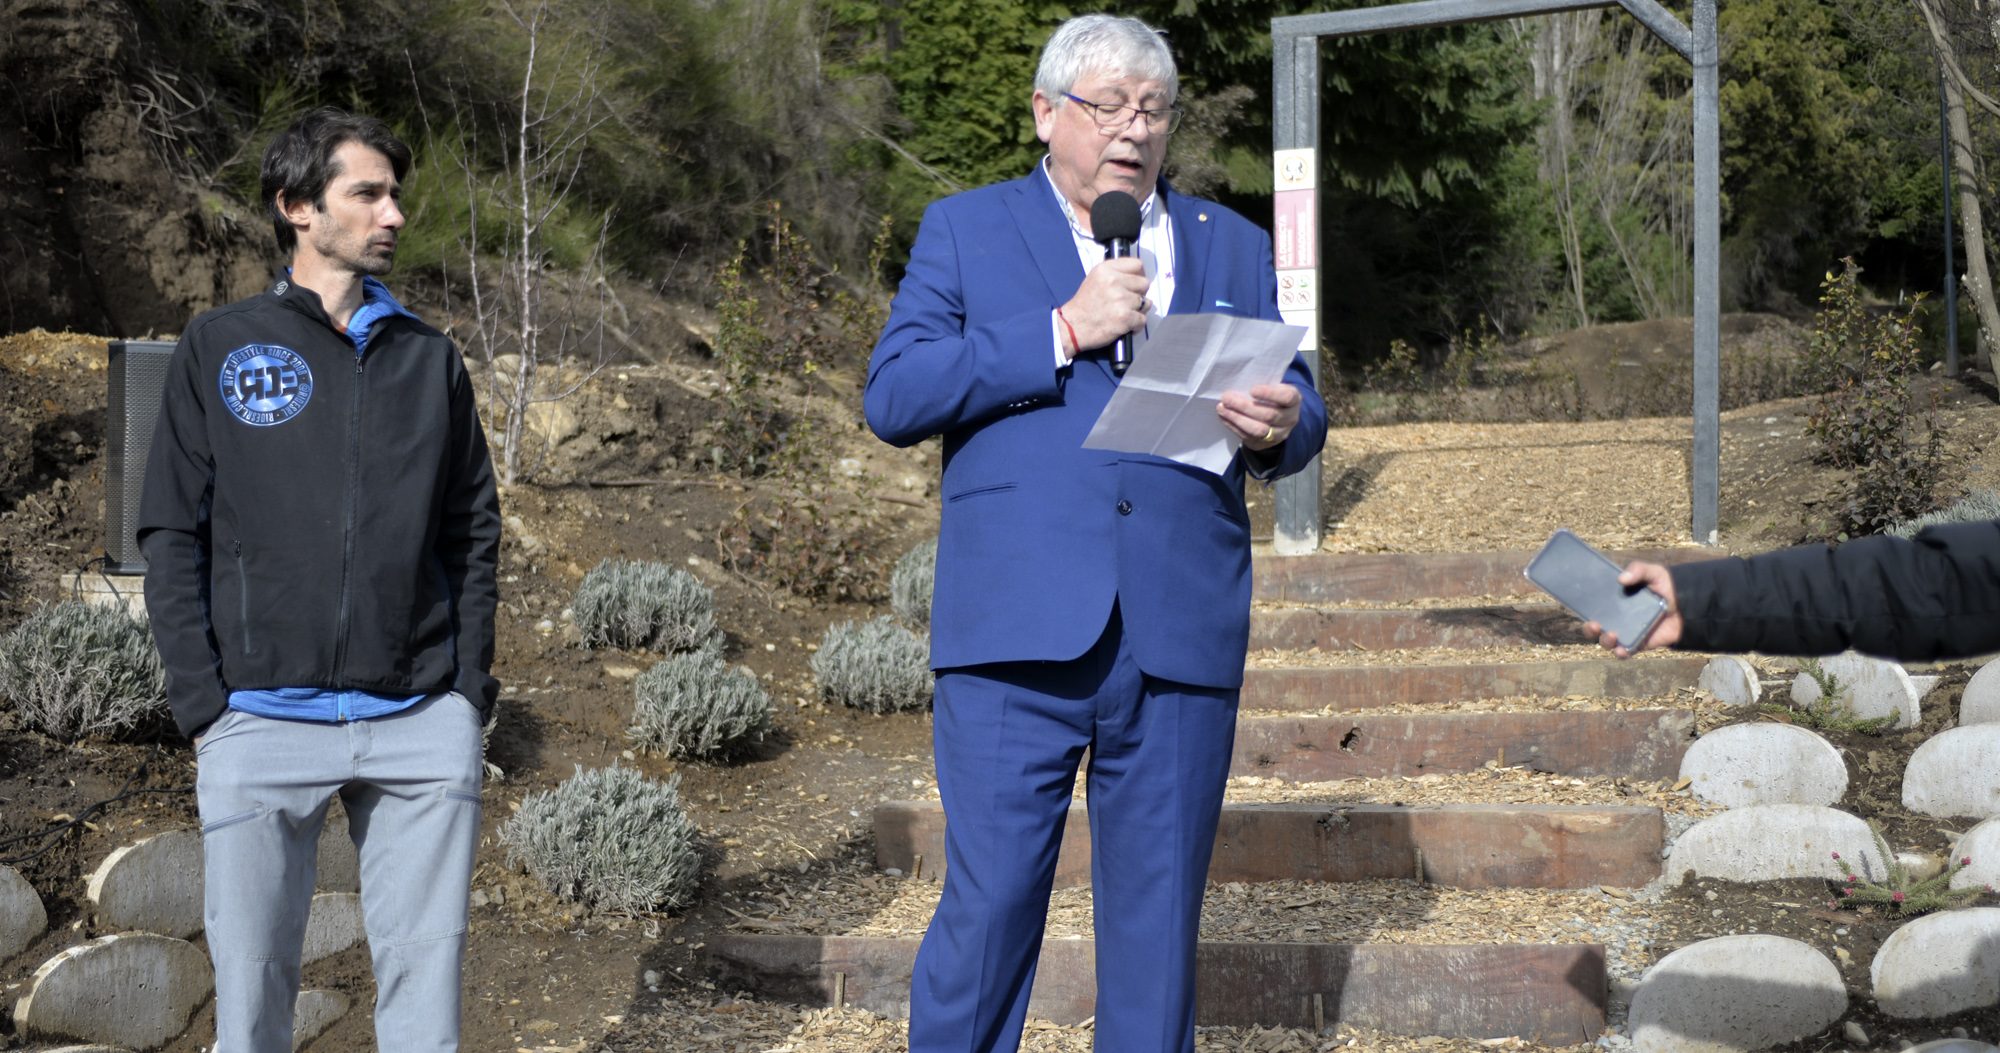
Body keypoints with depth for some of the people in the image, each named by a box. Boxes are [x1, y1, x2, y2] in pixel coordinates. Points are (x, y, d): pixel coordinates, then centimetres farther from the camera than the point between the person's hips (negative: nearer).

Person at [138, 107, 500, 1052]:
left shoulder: (430, 359, 12)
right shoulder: (218, 350, 5)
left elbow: (473, 533, 13)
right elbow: (172, 538, 2)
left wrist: (470, 686, 3)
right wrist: (204, 707, -6)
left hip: (424, 727, 2)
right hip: (262, 725, -2)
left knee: (425, 971, 5)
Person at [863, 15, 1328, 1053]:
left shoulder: (1232, 246, 18)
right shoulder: (965, 230, 9)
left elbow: (1296, 410, 14)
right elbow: (892, 397, -3)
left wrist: (1280, 427, -10)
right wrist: (1065, 332, -10)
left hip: (1182, 641, 3)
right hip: (1019, 629, -2)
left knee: (1158, 916, 8)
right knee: (989, 905, -2)